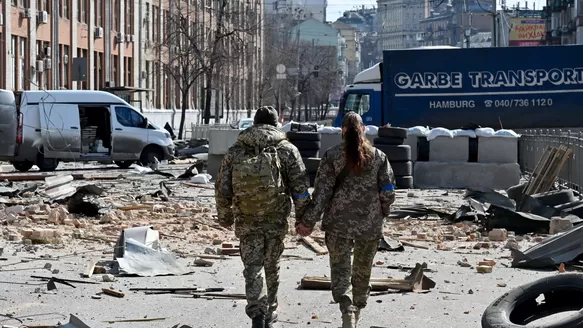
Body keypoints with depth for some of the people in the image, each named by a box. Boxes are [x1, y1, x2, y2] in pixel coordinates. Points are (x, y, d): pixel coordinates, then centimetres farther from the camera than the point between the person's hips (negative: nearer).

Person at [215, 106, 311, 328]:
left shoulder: (235, 151, 4)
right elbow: (300, 188, -2)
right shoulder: (287, 150, 0)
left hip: (246, 221, 0)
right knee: (271, 267, 15)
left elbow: (222, 189, 5)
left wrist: (225, 217, 17)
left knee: (253, 268, 1)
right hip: (276, 220, 0)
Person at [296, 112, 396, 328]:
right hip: (370, 224, 2)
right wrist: (381, 213, 20)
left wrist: (309, 221, -5)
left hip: (339, 223, -2)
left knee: (341, 270, 2)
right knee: (363, 271, 17)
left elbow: (322, 191, -8)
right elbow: (388, 192, 1)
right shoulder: (378, 156, 1)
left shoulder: (331, 156, -4)